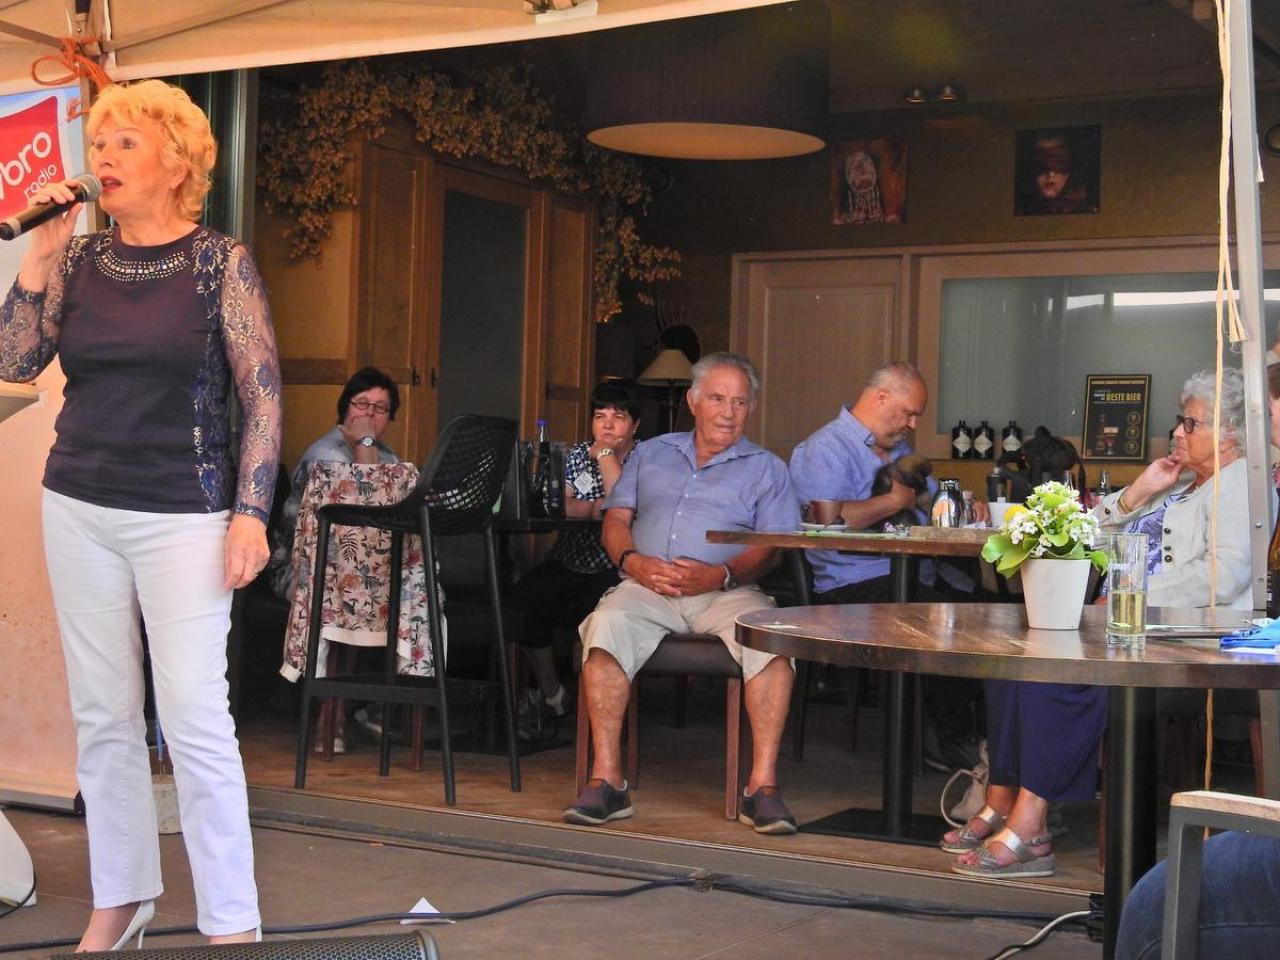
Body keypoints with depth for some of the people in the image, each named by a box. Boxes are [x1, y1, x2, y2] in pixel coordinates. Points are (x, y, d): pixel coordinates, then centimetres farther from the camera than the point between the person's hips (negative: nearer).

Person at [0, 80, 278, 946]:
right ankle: (121, 900, 22)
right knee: (103, 715, 9)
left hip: (181, 517, -4)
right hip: (78, 509, 5)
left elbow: (263, 396, -6)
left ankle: (232, 923, 1)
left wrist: (250, 514, -14)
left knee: (195, 719, -8)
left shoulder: (222, 263, -3)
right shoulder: (80, 260, 9)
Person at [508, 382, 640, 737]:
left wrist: (606, 455, -7)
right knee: (524, 598, -24)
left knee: (592, 610, -34)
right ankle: (551, 693, -3)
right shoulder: (577, 454, 15)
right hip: (567, 562, 4)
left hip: (613, 571, -4)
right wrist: (594, 508, -14)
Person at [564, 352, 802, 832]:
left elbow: (770, 549, 4)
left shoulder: (766, 468, 17)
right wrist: (633, 561, -6)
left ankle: (763, 784, -29)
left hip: (727, 591, -1)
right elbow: (615, 520, 16)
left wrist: (721, 575, -15)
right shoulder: (651, 454, 25)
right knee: (608, 623, -32)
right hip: (647, 587, 1)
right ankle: (606, 779, -29)